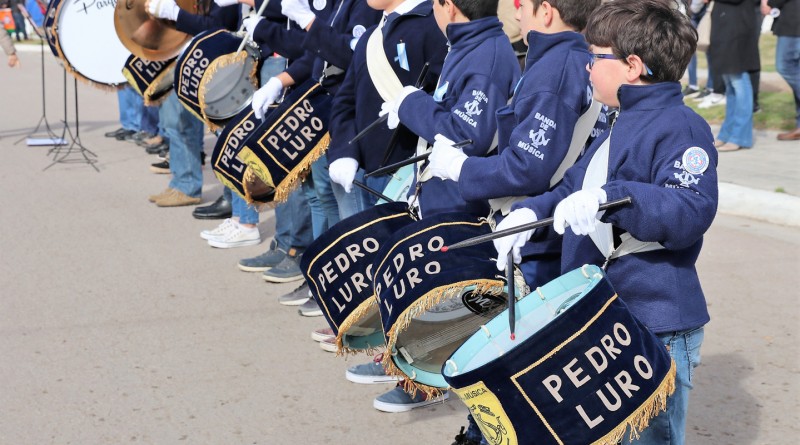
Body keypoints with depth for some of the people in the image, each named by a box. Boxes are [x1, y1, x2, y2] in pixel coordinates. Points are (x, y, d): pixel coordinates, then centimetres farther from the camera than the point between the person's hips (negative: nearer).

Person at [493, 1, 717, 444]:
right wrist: (531, 211, 4)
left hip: (654, 329, -10)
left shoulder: (681, 128, -15)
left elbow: (693, 211, -29)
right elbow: (574, 186, 24)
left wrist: (610, 197, -41)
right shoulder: (620, 126, 15)